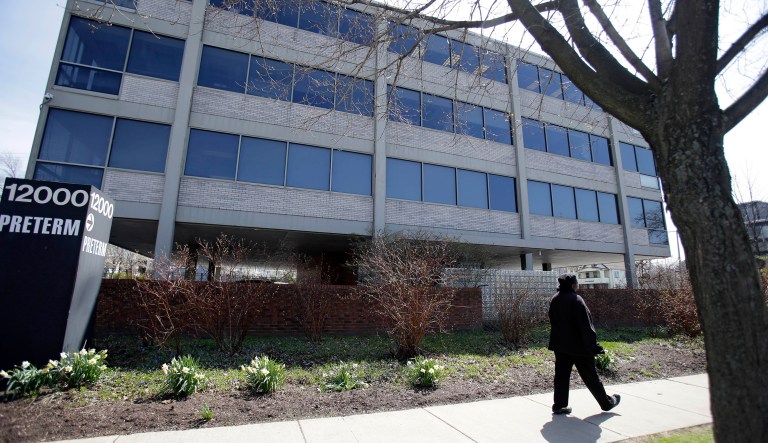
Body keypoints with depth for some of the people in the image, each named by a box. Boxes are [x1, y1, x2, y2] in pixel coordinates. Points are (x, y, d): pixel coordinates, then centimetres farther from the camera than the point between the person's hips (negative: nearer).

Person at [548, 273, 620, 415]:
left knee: (561, 375, 9)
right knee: (591, 376, 11)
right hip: (579, 347, -5)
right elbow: (586, 326, -18)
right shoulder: (576, 300, -18)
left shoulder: (554, 300, 3)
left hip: (560, 346, 6)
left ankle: (559, 405, 11)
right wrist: (594, 347, -13)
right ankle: (607, 403, 29)